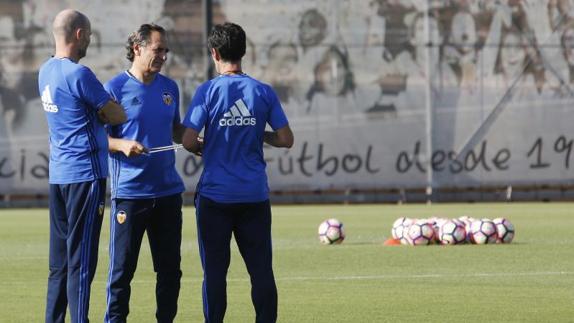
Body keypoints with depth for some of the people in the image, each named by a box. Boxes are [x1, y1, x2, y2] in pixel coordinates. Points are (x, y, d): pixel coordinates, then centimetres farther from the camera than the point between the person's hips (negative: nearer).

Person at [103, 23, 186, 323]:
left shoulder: (169, 87, 10)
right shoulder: (116, 88, -6)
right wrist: (123, 145, -24)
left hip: (168, 191, 5)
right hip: (130, 193, -5)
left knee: (170, 266, 9)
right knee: (123, 266, -4)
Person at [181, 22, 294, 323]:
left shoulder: (208, 91, -7)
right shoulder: (264, 92, 1)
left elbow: (188, 141, -11)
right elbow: (286, 139, 3)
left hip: (215, 194, -2)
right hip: (255, 195, 2)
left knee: (215, 271, 3)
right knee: (261, 270, 5)